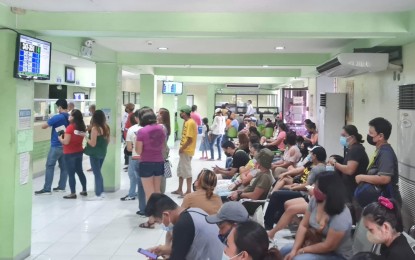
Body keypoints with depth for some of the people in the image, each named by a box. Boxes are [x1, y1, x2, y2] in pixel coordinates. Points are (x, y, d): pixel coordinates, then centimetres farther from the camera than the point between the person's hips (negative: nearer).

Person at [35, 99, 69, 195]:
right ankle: (62, 187, 15)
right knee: (64, 166, 10)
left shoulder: (57, 117, -14)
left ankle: (47, 189, -5)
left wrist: (49, 122, 12)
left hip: (56, 146, -7)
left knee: (50, 166, -3)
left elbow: (43, 126, -7)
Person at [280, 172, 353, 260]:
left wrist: (302, 251, -16)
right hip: (318, 244, 8)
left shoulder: (340, 217, -32)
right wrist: (294, 250, -13)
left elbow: (328, 246, -26)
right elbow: (303, 225, -3)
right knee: (284, 250, 4)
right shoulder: (315, 200, -9)